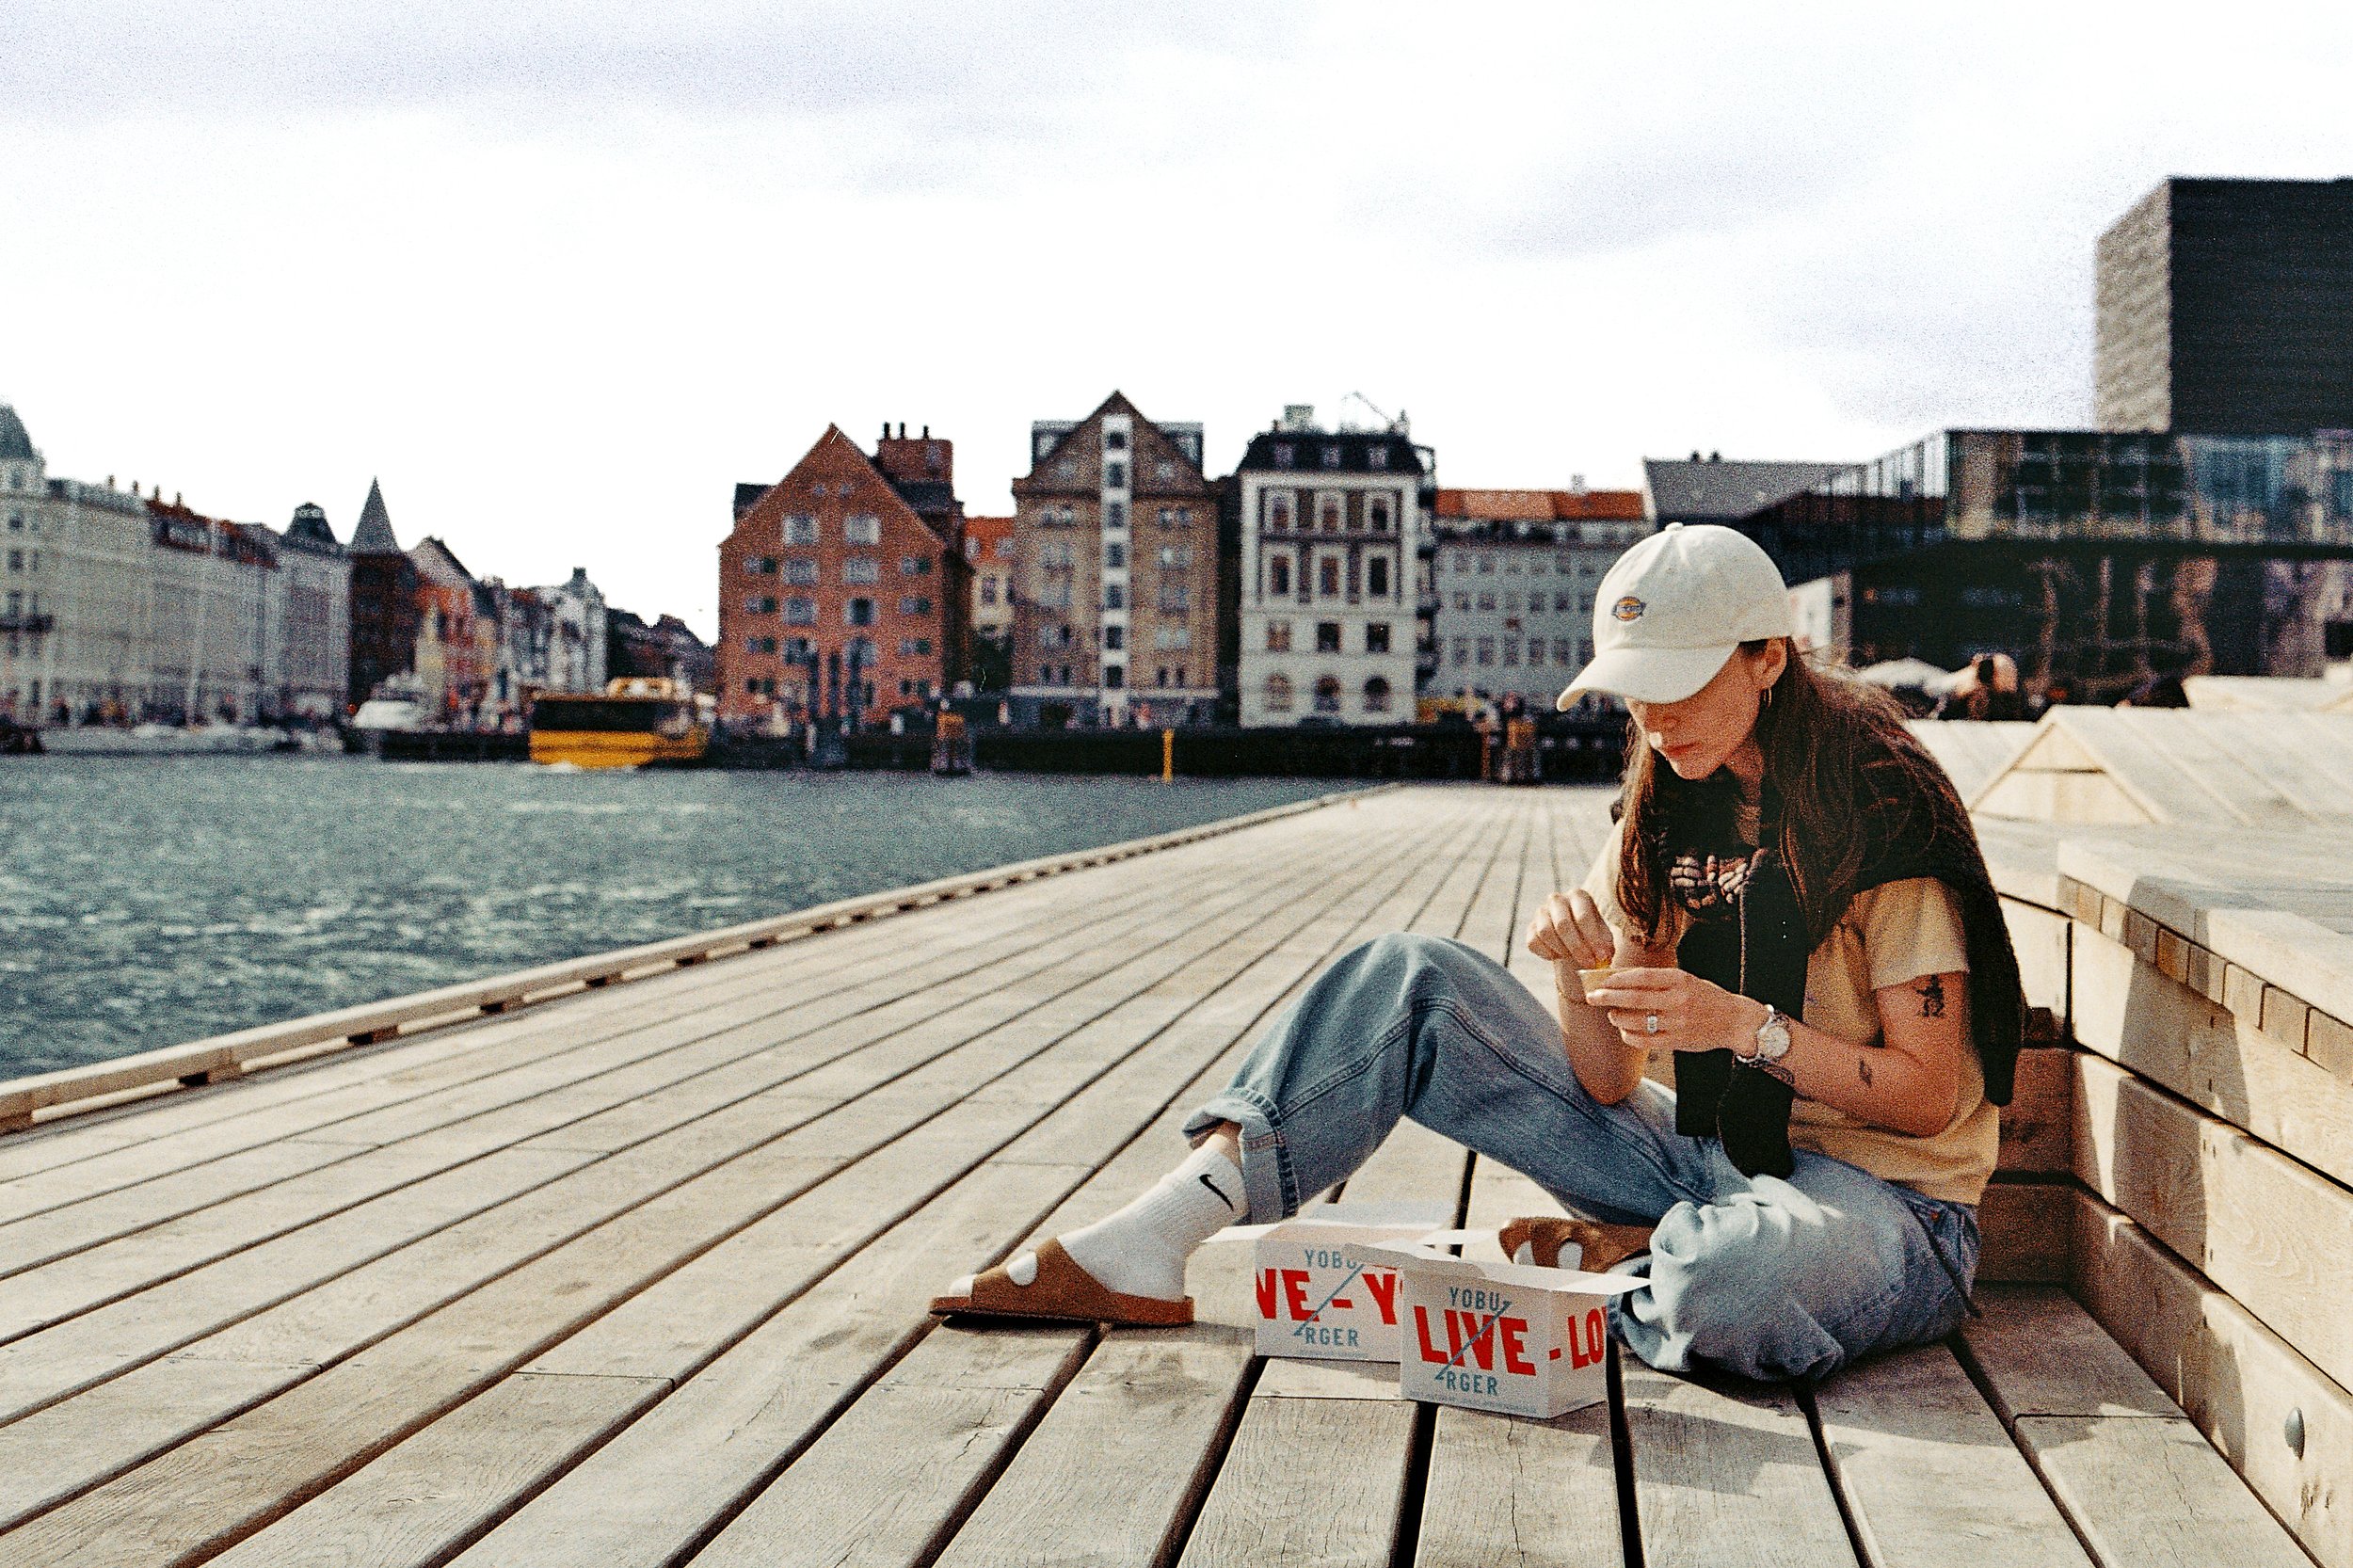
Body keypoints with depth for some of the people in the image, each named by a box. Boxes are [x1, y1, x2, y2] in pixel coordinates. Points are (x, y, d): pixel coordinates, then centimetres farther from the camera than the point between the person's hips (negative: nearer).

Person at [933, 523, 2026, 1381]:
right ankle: (1145, 1251, -13)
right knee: (1414, 983, -4)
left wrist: (1748, 1026, -27)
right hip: (1709, 1162, 6)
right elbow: (1607, 1085, 0)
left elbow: (1929, 1097, -15)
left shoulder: (1881, 813, -14)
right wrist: (1578, 975, -20)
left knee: (1739, 1277, -46)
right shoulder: (1665, 813, 5)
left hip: (1880, 1195, -6)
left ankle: (1596, 1263, -8)